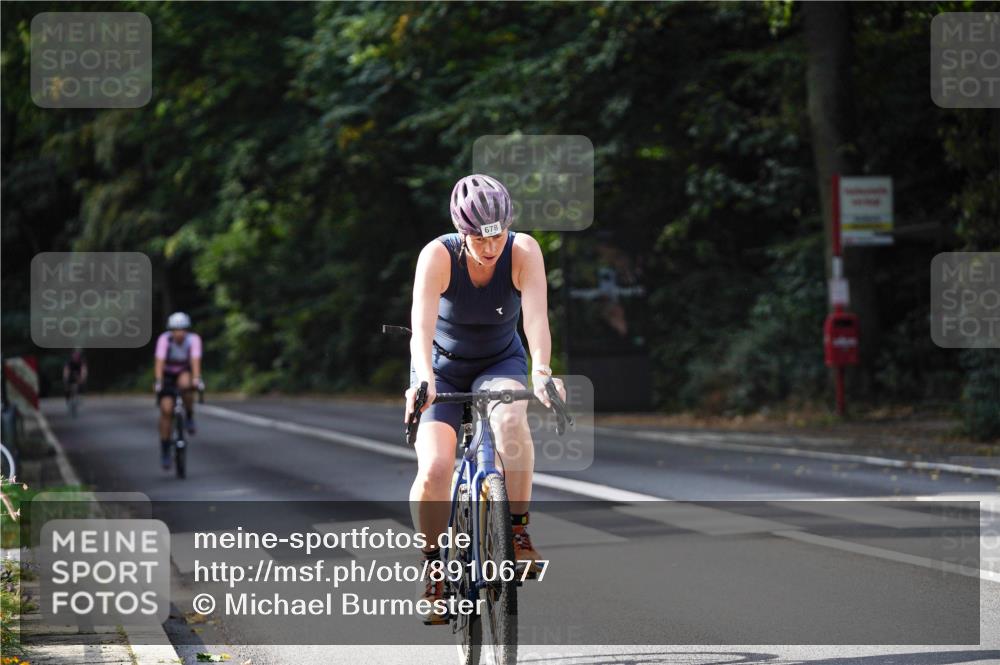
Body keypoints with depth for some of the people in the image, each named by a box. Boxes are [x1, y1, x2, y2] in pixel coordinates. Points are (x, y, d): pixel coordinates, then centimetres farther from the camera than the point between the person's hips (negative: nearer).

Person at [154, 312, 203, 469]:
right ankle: (165, 449, -2)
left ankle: (190, 416, -13)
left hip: (185, 372, 0)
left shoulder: (193, 339, -24)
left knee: (185, 384, -37)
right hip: (167, 375, 0)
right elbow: (159, 362, -34)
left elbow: (195, 360, -35)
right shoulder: (164, 339, -25)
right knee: (166, 409, -14)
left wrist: (196, 379, -51)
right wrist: (158, 382, -47)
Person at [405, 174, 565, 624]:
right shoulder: (438, 256, -25)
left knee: (511, 420, -35)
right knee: (434, 468, -22)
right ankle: (435, 566, -1)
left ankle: (518, 531, -21)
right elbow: (422, 325, -37)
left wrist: (542, 373, -51)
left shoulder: (524, 251, -21)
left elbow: (536, 316, -33)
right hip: (442, 370, -1)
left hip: (501, 365, 1)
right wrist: (423, 380, -55)